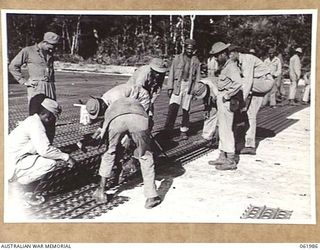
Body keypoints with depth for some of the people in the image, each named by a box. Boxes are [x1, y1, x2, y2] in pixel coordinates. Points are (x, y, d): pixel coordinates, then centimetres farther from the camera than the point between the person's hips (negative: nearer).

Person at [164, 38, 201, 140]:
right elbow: (171, 73, 6)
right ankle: (168, 130, -11)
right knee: (173, 107, -14)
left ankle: (184, 131, 13)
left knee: (186, 109, 3)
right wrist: (170, 87, -1)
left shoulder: (196, 61, 11)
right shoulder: (177, 58, 7)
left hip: (189, 87, 1)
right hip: (177, 85, -1)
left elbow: (197, 76, 12)